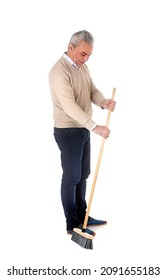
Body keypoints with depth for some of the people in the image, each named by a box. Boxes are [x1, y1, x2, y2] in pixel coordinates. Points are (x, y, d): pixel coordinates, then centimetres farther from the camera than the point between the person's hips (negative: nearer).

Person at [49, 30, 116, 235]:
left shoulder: (82, 66, 9)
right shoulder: (59, 71, -21)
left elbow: (92, 91, 7)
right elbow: (69, 106, -28)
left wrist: (104, 102, -16)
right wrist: (95, 127, -31)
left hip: (83, 130, 9)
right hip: (68, 132, -9)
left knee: (83, 175, 15)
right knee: (71, 177, 0)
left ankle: (82, 216, 28)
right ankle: (72, 225, 12)